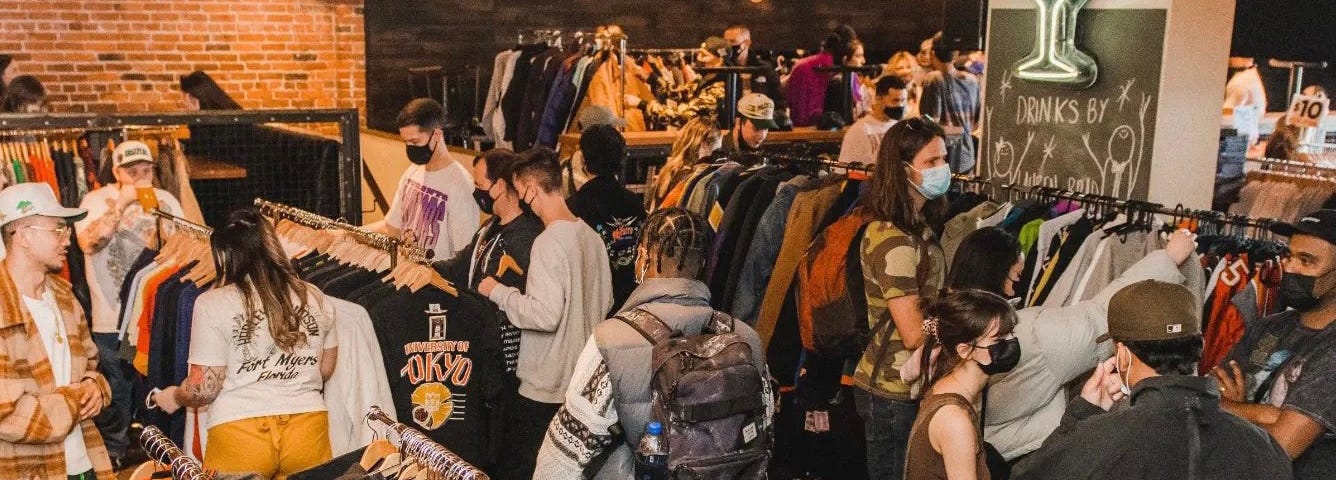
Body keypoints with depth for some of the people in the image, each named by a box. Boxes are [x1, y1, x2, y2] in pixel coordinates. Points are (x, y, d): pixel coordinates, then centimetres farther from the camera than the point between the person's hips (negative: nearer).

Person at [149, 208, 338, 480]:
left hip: (240, 431, -3)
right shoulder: (315, 298, 3)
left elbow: (204, 389, -8)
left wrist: (174, 397, 13)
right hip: (309, 427, 3)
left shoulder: (213, 304, -8)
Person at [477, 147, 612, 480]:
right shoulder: (592, 236, 5)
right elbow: (605, 303, 14)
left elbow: (545, 314, -26)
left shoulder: (549, 242, -19)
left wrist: (498, 291, -13)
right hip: (583, 380, 8)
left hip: (545, 390, -8)